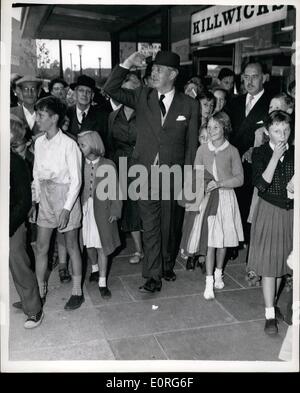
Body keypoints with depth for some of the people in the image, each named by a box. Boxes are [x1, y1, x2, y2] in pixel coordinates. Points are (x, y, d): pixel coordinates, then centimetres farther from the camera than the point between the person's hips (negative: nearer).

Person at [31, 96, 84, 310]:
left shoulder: (69, 144, -15)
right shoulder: (39, 142, 3)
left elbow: (76, 180, -13)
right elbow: (37, 174, 10)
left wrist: (66, 209, -17)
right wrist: (35, 200, 5)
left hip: (66, 194, -6)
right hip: (45, 196, 6)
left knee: (72, 246, 7)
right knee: (41, 247, 9)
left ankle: (77, 291, 22)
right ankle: (40, 292, 22)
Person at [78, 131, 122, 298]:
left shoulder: (108, 165, -6)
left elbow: (115, 190, -1)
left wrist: (115, 211, -5)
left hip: (102, 211, -2)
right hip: (84, 210, 2)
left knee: (102, 247, 1)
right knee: (89, 245, 13)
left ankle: (103, 282, 10)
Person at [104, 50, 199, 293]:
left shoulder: (190, 105, 1)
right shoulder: (142, 96, 5)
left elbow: (192, 145, 3)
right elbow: (110, 90, -2)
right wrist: (127, 65, -11)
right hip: (146, 173, 1)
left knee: (170, 226, 12)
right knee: (150, 226, 4)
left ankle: (167, 266, 34)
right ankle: (153, 276, 13)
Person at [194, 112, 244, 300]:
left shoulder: (232, 151, -2)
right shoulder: (202, 149, 3)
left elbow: (239, 179, -4)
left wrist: (220, 183, -17)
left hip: (226, 198, 0)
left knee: (223, 239, 9)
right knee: (210, 241, -4)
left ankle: (218, 273, 31)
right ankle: (209, 281, 2)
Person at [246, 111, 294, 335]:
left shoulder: (295, 153, 4)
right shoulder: (260, 153, -5)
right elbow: (261, 184, -16)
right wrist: (275, 157, -20)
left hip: (291, 213, 3)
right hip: (269, 212, -3)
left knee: (282, 260, 13)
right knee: (268, 262, -2)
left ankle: (273, 302, 31)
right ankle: (270, 315, 5)